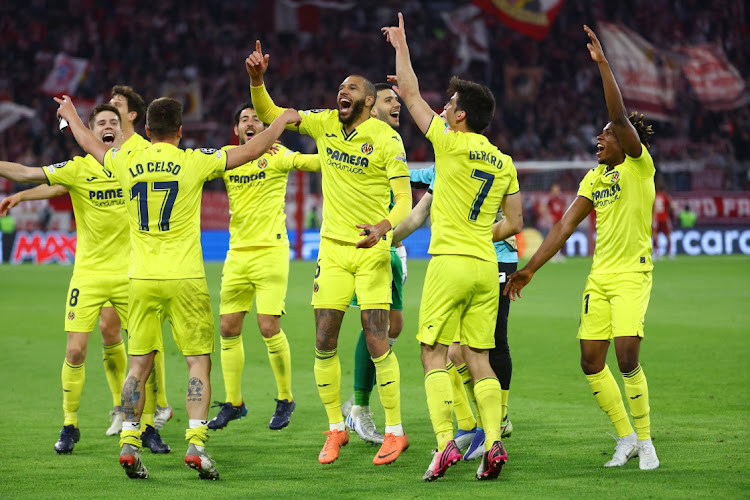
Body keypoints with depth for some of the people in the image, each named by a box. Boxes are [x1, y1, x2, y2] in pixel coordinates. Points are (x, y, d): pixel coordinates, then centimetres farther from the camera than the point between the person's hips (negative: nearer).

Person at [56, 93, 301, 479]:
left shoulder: (127, 163, 4)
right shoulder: (194, 162, -6)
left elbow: (91, 145, 25)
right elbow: (252, 150, 2)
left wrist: (71, 115, 44)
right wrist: (283, 121, 18)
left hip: (142, 280, 3)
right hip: (184, 279, -3)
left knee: (139, 365, 10)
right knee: (198, 362, 2)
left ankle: (129, 443, 6)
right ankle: (196, 441, -9)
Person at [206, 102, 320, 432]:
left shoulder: (276, 156, -3)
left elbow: (316, 162, -12)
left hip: (270, 250, -5)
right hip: (237, 253, 5)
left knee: (269, 328, -9)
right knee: (228, 328, 5)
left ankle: (285, 400, 7)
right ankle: (233, 402, 17)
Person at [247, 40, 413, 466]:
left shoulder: (386, 138, -9)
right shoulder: (324, 123, 5)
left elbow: (404, 198, -11)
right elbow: (269, 115, 11)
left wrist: (385, 227, -30)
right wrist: (257, 80, -7)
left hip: (372, 250, -4)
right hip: (333, 248, 5)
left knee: (377, 343, -9)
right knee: (325, 342, 2)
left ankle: (395, 431, 0)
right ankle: (336, 428, 15)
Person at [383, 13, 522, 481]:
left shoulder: (451, 145, -6)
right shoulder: (503, 163, 10)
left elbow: (410, 93, 2)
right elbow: (513, 223, 13)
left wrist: (401, 45, 13)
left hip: (450, 262, -6)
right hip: (486, 267, 6)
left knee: (435, 356, -2)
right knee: (479, 359, 7)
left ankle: (446, 442, -13)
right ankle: (494, 443, -6)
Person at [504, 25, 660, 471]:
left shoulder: (639, 166, -6)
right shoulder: (594, 178, 12)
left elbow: (621, 117, -20)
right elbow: (566, 226, 12)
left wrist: (602, 63, -24)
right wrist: (530, 269, 10)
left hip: (632, 275, -7)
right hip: (599, 277, 7)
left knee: (627, 355, -17)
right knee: (592, 361, 1)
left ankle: (644, 440, -2)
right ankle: (626, 438, 15)